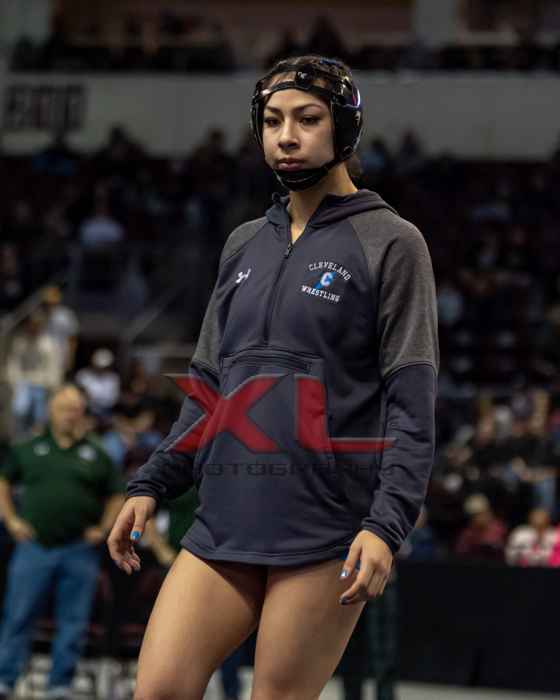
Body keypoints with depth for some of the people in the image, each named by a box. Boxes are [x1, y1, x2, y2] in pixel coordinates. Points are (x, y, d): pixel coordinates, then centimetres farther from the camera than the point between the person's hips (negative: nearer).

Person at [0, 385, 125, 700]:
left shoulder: (96, 455, 9)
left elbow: (117, 497, 14)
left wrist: (103, 529, 1)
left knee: (73, 623, 1)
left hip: (79, 551, 0)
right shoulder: (29, 449, 9)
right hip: (35, 545, 0)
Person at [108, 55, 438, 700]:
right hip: (226, 519, 6)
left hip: (327, 527, -5)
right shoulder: (245, 245, 19)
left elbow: (412, 404, -6)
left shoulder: (391, 243, 1)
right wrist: (151, 485, 14)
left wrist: (386, 525, -16)